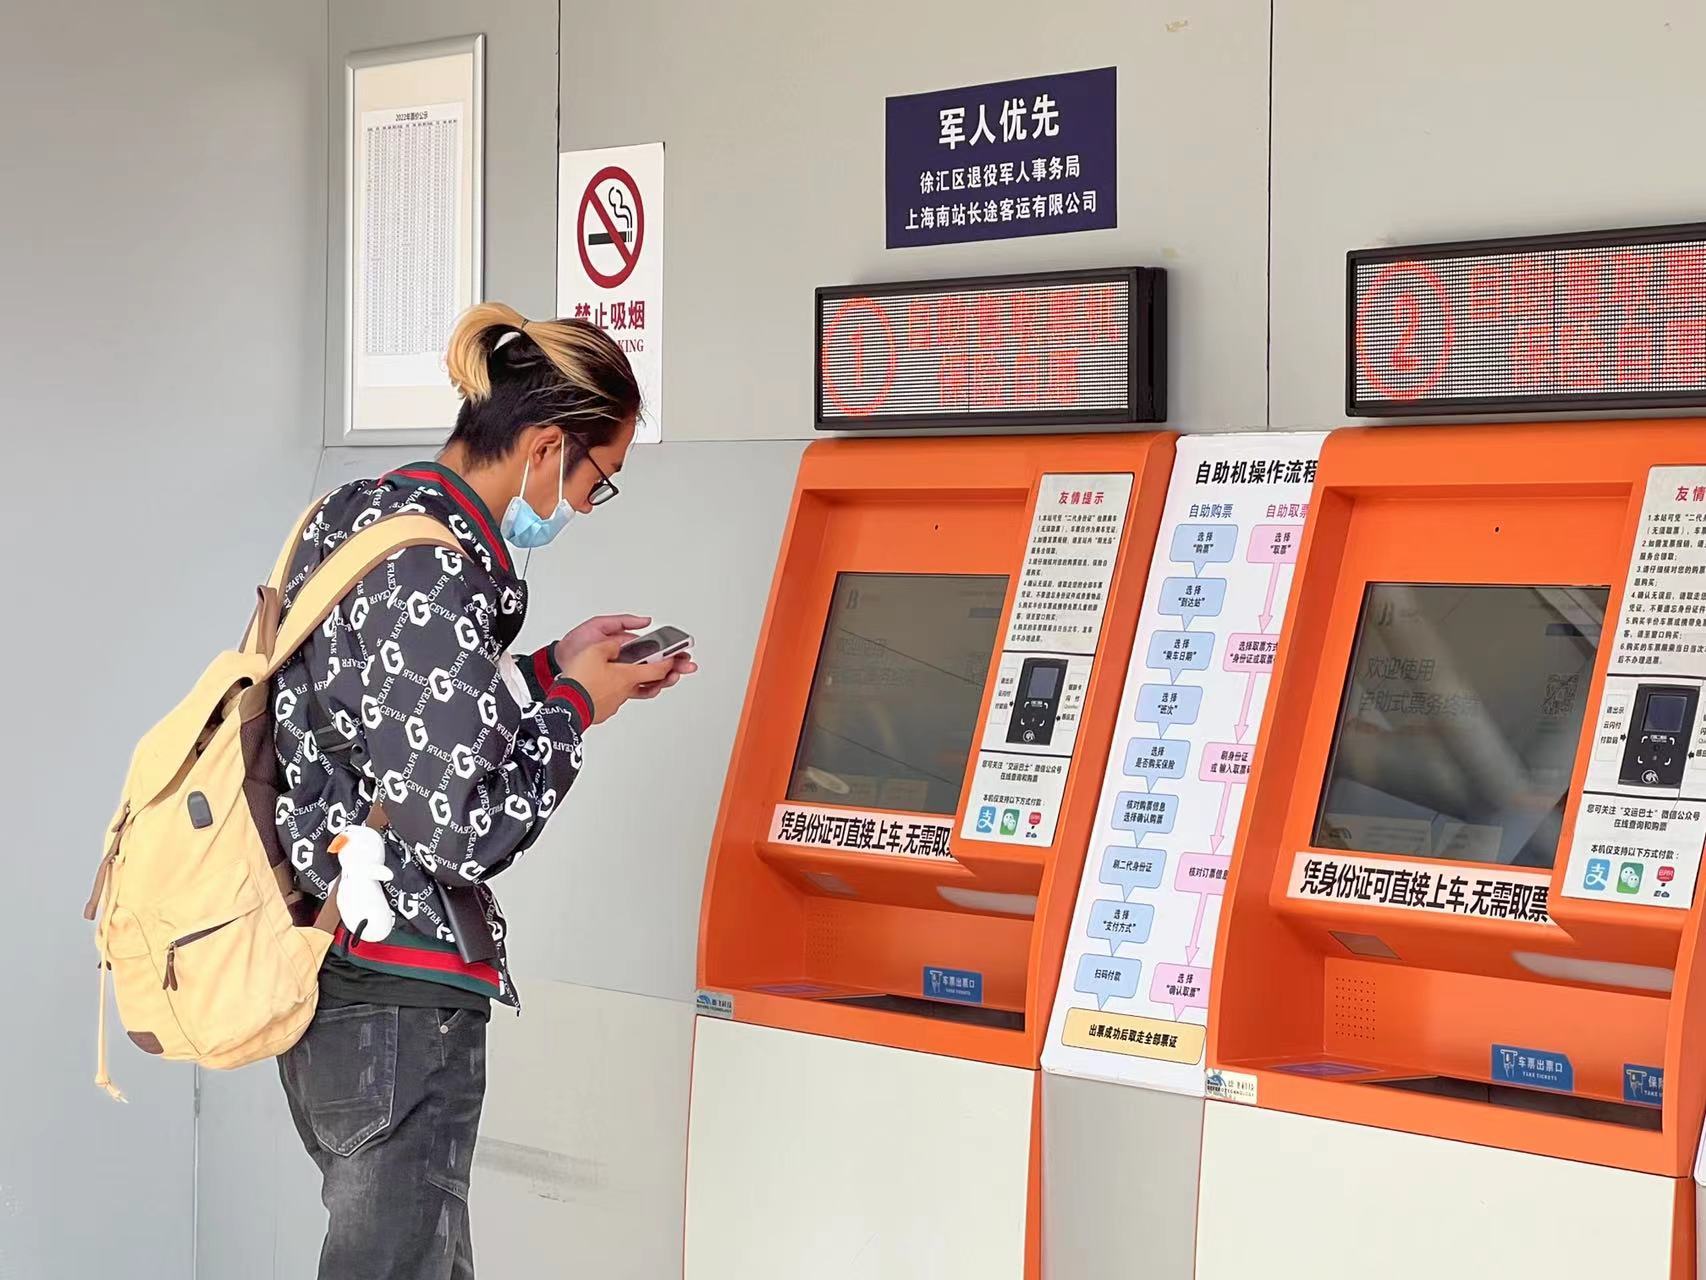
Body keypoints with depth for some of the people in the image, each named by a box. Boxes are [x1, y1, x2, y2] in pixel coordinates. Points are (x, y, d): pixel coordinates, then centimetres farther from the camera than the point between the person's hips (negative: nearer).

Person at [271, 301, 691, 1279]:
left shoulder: (353, 517, 8)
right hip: (397, 998, -10)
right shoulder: (440, 574, -21)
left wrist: (549, 671, 15)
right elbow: (459, 835, -21)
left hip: (320, 968, 10)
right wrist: (572, 707, -6)